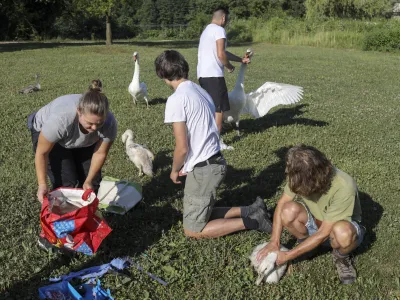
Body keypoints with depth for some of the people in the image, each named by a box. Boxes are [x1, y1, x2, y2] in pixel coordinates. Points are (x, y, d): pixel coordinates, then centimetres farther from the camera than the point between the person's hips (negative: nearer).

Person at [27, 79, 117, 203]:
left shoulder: (109, 123, -33)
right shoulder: (60, 119, -42)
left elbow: (100, 153, -17)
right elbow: (42, 153, -27)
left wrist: (88, 181, -12)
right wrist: (42, 184, -26)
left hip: (82, 140, 4)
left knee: (93, 181, -2)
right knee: (65, 183, -16)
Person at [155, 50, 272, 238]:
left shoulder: (176, 99, -18)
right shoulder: (200, 91, 9)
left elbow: (182, 148, -19)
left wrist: (175, 170, 1)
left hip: (203, 169, -9)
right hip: (215, 162, 9)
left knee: (193, 230, 5)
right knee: (202, 215, 23)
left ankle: (252, 221, 0)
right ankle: (251, 210, 15)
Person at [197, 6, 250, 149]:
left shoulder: (207, 30, 22)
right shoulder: (219, 30, -9)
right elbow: (221, 55, -19)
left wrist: (241, 59, 34)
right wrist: (229, 66, 1)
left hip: (202, 74, 9)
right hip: (213, 75, -9)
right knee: (219, 108, -3)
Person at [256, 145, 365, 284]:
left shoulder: (343, 187, -37)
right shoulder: (301, 177, -24)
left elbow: (324, 233, -31)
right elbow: (282, 203, -12)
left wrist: (287, 256, -26)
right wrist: (274, 242, -21)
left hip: (344, 225, -4)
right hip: (315, 221, 4)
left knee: (343, 233, -40)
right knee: (289, 210, -27)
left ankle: (341, 256, -4)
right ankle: (306, 244, 2)